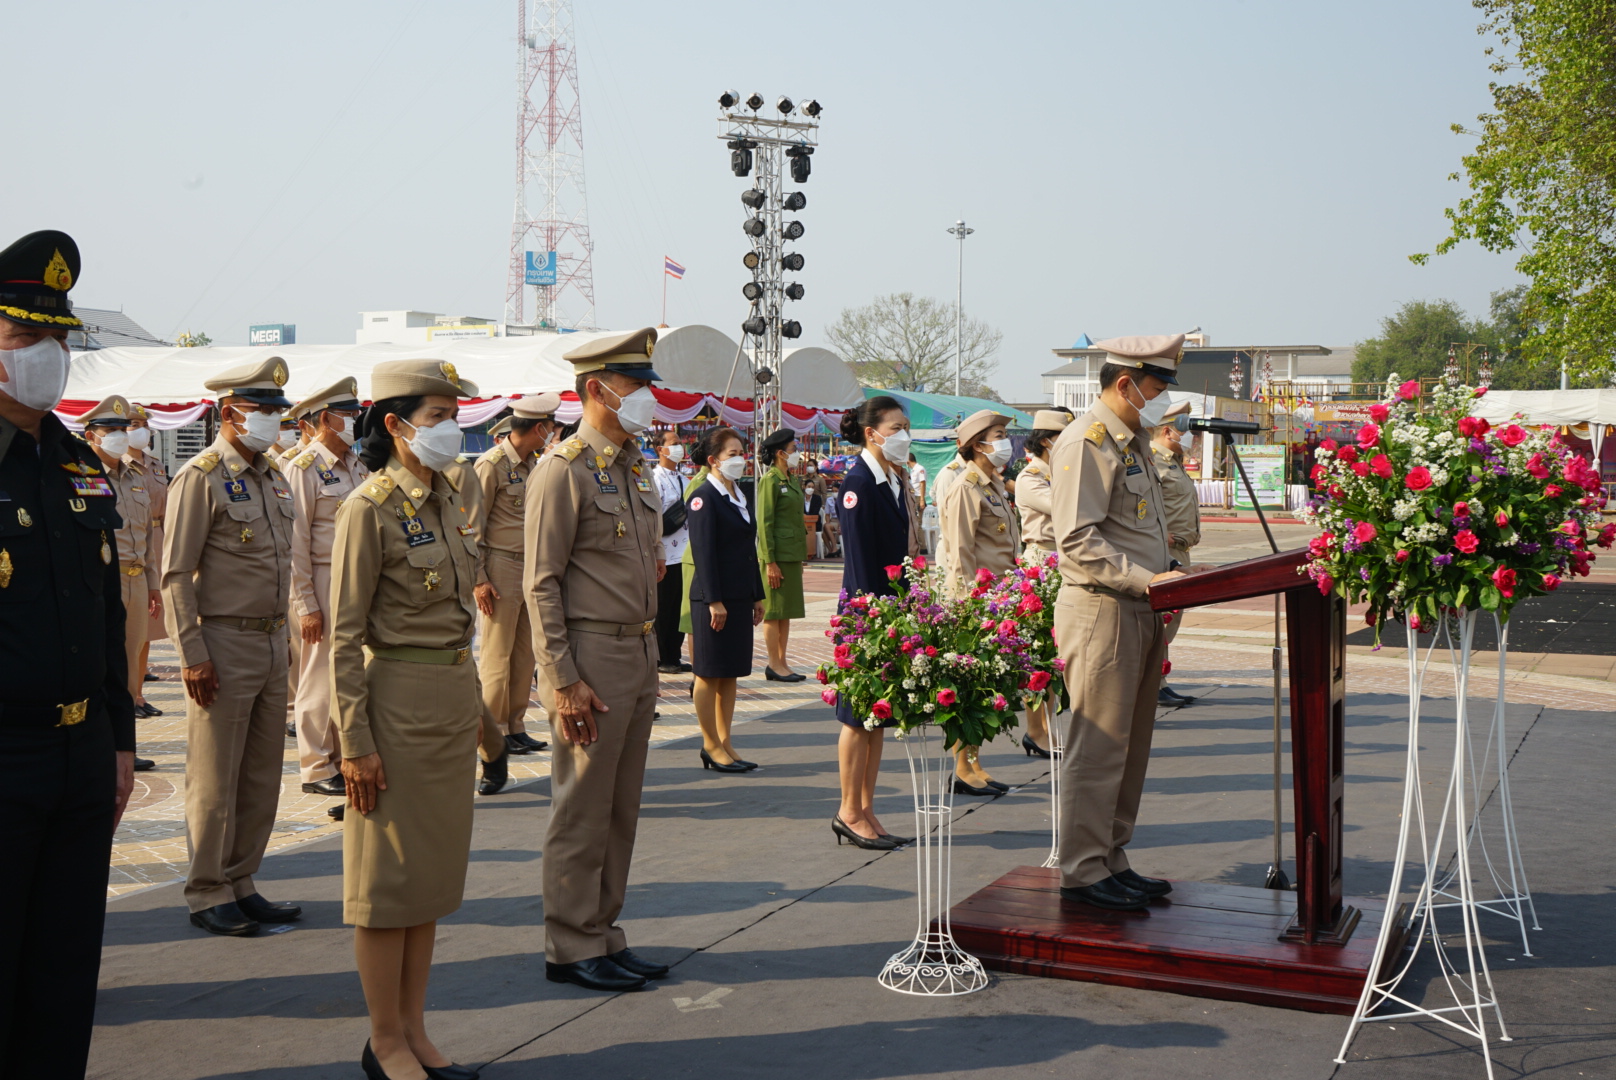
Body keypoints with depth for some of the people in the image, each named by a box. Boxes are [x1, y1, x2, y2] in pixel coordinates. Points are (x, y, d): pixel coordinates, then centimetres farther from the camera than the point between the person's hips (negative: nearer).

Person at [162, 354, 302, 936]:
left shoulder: (273, 476, 13)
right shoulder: (201, 477, -10)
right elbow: (176, 574, -13)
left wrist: (281, 635, 17)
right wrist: (192, 656, -17)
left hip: (272, 642, 7)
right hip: (224, 645, -7)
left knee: (262, 775, 11)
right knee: (215, 779, 1)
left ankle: (241, 884, 22)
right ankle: (208, 895, 12)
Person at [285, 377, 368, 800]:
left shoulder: (357, 467, 13)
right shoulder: (303, 468, -9)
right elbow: (293, 543, -13)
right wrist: (306, 606, -16)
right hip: (323, 586, -7)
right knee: (321, 680, 0)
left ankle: (343, 759, 21)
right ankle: (317, 769, 10)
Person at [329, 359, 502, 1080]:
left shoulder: (450, 498, 10)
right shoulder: (369, 508, -13)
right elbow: (345, 636, -14)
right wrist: (354, 739, -16)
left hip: (454, 698, 8)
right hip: (398, 700, -8)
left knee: (434, 871, 13)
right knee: (391, 877, 3)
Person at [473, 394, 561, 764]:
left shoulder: (534, 464, 13)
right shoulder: (491, 465, -10)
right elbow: (472, 526, -11)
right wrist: (478, 580, -14)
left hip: (531, 571, 8)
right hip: (501, 570, -7)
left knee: (526, 654, 10)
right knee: (497, 657, -1)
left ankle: (516, 727, 18)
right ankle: (494, 732, 7)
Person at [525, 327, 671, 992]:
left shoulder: (636, 466, 14)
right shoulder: (564, 469, -11)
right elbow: (541, 584, -14)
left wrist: (650, 656, 17)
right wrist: (563, 681, -18)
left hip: (640, 653, 8)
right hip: (592, 659, -8)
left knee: (620, 807, 13)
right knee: (582, 811, 0)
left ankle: (603, 935, 23)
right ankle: (572, 948, 11)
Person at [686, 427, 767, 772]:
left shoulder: (740, 495, 15)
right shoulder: (703, 497, -10)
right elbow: (703, 553, -15)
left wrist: (758, 595, 17)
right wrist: (714, 601, -19)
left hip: (740, 598, 8)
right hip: (713, 599, -8)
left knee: (731, 673, 11)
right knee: (710, 674, 0)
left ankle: (724, 743, 17)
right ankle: (711, 746, 8)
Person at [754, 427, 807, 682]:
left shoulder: (792, 481, 15)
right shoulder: (770, 481, -11)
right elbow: (764, 523, -14)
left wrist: (801, 556, 17)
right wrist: (770, 562, -18)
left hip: (793, 554, 8)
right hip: (777, 554, -8)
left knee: (787, 612, 10)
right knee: (774, 612, -2)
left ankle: (782, 662, 16)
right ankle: (774, 666, 3)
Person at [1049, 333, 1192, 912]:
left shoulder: (1135, 440, 18)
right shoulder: (1086, 441, -13)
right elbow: (1077, 541, -21)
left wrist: (1168, 574, 11)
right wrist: (1145, 580, -23)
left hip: (1140, 611, 10)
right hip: (1100, 609, -10)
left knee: (1131, 745, 14)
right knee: (1098, 745, -4)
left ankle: (1111, 860, 23)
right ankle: (1083, 870, 4)